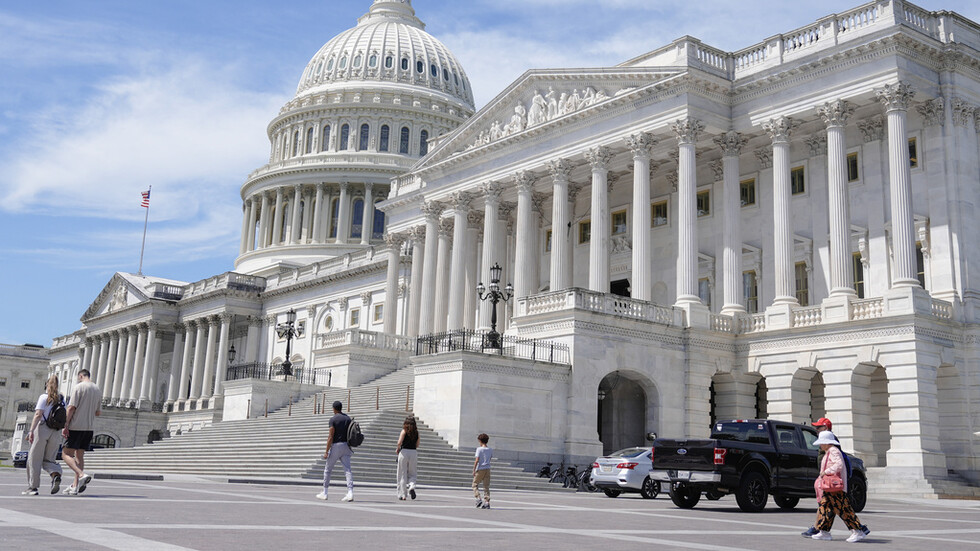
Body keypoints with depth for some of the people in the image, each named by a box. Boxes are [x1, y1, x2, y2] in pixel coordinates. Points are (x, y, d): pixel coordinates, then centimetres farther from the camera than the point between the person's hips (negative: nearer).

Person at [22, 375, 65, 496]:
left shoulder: (44, 397, -2)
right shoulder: (62, 399, 12)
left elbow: (38, 414, -13)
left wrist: (31, 430, -16)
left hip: (43, 429, -4)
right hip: (56, 432, 4)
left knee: (34, 459, 5)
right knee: (49, 459, 11)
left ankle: (32, 486, 5)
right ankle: (56, 475, -19)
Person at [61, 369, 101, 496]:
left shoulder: (78, 387, -7)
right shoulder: (98, 389, 13)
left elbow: (71, 408, -14)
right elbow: (98, 413, 16)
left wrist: (65, 425, -11)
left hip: (77, 426, -7)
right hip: (90, 427, 7)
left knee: (66, 454, -3)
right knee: (79, 455, 12)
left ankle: (82, 475, -23)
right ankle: (75, 486, 10)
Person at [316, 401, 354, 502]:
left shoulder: (333, 419, -9)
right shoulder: (348, 419, 9)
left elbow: (331, 437, -14)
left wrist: (326, 451, -11)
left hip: (335, 445, -5)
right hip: (345, 446, 5)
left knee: (327, 469, 11)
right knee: (347, 470, -3)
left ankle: (324, 493, 18)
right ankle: (350, 493, -16)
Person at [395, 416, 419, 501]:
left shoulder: (404, 431, -5)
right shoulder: (416, 432, 5)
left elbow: (399, 442, -15)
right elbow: (417, 445, 11)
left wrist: (398, 449, 2)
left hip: (404, 452, -3)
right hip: (414, 452, 3)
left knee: (402, 474, 6)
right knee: (412, 474, 14)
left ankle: (402, 494, 7)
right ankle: (411, 486, -15)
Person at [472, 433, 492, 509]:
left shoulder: (479, 449, -9)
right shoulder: (490, 450, 6)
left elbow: (477, 460, -14)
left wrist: (474, 470, -9)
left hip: (480, 469, -4)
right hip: (487, 469, 4)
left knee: (475, 484, 10)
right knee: (486, 486, 6)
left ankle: (478, 499, -3)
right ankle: (487, 502, 1)